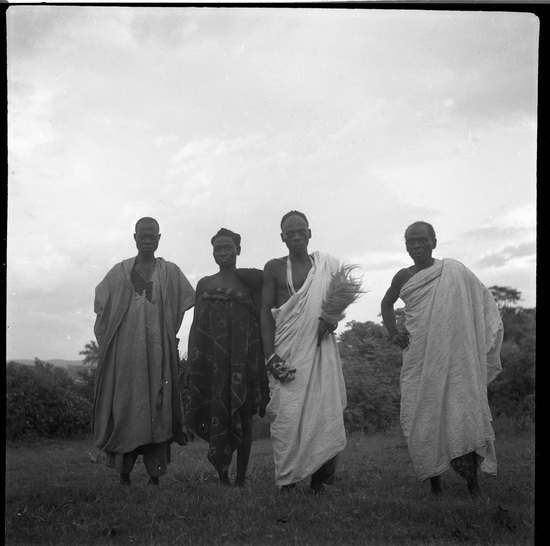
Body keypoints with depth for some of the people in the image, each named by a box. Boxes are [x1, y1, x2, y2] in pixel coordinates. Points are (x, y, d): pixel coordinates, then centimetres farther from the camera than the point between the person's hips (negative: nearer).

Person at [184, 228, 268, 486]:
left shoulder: (252, 281, 8)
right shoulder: (204, 284, 13)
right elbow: (197, 323, 12)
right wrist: (193, 363, 5)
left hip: (244, 356, -1)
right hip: (212, 357, 1)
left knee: (243, 415, -1)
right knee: (217, 414, -5)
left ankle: (240, 480, 4)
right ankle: (222, 478, 0)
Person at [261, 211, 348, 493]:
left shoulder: (327, 265, 11)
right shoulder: (274, 268, 6)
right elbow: (266, 311, 2)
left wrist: (331, 320, -9)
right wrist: (270, 355, -9)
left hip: (321, 350, 1)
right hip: (286, 352, -1)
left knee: (324, 414, -4)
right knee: (286, 419, -6)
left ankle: (319, 480, 3)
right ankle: (286, 484, -1)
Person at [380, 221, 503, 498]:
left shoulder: (454, 272, 1)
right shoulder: (403, 277, 8)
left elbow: (485, 305, 7)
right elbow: (387, 304, 27)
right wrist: (393, 333, 11)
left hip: (454, 357, -2)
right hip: (418, 359, 2)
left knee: (464, 411, -9)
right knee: (423, 418, -1)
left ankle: (473, 483, -2)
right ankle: (435, 484, 9)